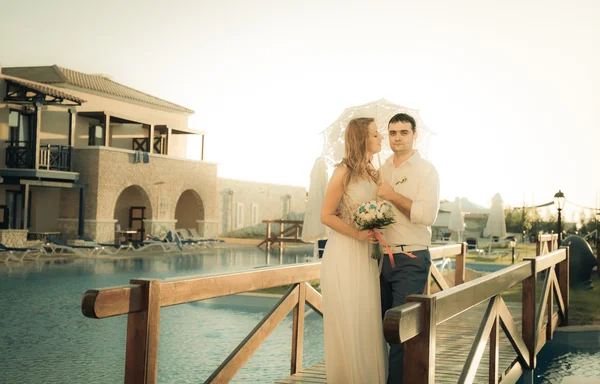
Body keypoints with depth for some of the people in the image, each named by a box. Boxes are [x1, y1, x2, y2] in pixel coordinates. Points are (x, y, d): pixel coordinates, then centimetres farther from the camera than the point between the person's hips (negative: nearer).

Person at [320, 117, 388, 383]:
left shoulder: (373, 174, 11)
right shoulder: (344, 172, -8)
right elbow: (326, 215, -9)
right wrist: (357, 234, -17)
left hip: (367, 255, 6)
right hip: (344, 254, -6)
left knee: (369, 321, 8)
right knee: (346, 323, 0)